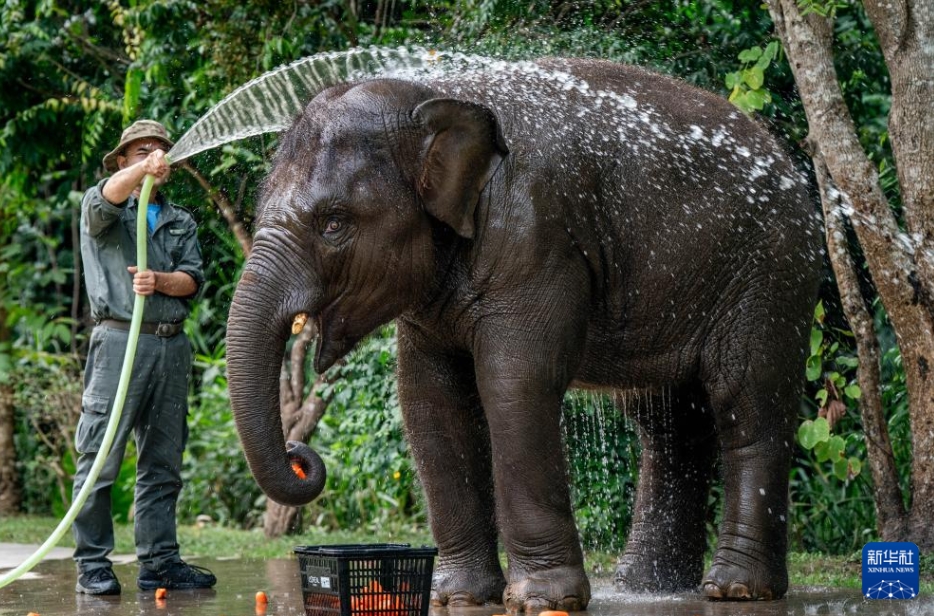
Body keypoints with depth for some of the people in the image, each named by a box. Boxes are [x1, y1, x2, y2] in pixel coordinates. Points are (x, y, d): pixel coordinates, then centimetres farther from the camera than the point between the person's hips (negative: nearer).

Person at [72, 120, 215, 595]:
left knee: (163, 462, 6)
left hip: (171, 346, 5)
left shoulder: (181, 223, 22)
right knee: (100, 458, -6)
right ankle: (92, 565, -4)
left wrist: (160, 281, -14)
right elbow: (106, 198, -18)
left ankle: (159, 561, 10)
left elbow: (193, 278, 9)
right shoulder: (101, 211, 8)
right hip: (119, 340, -5)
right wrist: (143, 170, -38)